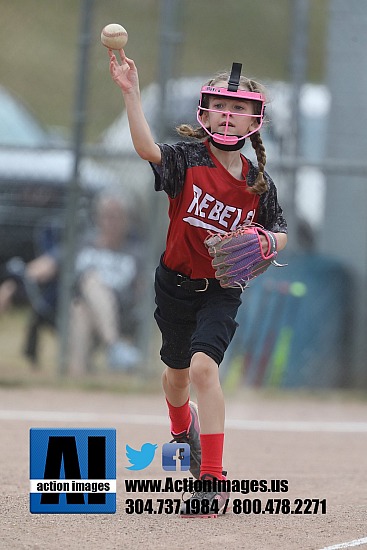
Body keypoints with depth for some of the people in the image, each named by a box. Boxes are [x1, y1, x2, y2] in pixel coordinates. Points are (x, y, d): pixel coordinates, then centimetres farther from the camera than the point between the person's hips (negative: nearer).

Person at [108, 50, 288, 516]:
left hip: (222, 289, -1)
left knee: (203, 365, -22)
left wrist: (264, 242, -15)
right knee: (177, 372, 20)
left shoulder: (258, 181, -5)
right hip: (176, 282, 1)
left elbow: (279, 232, 9)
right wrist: (130, 92, -44)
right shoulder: (187, 159, -12)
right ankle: (182, 428, 57)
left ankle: (213, 480, -21)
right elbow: (147, 149, -33)